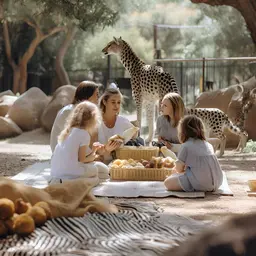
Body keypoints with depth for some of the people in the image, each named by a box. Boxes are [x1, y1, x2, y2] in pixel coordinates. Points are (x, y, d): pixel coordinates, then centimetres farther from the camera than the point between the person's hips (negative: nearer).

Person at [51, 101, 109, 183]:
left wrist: (92, 150, 24)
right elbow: (81, 159, -7)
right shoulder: (84, 134, -8)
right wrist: (93, 156, 12)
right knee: (103, 169, 8)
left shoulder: (67, 132, 16)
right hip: (71, 173, -7)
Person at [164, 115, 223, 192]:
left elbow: (179, 169, 4)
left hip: (200, 183, -8)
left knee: (168, 182, -1)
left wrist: (175, 169, 29)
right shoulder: (208, 145, 17)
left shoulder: (185, 146, -2)